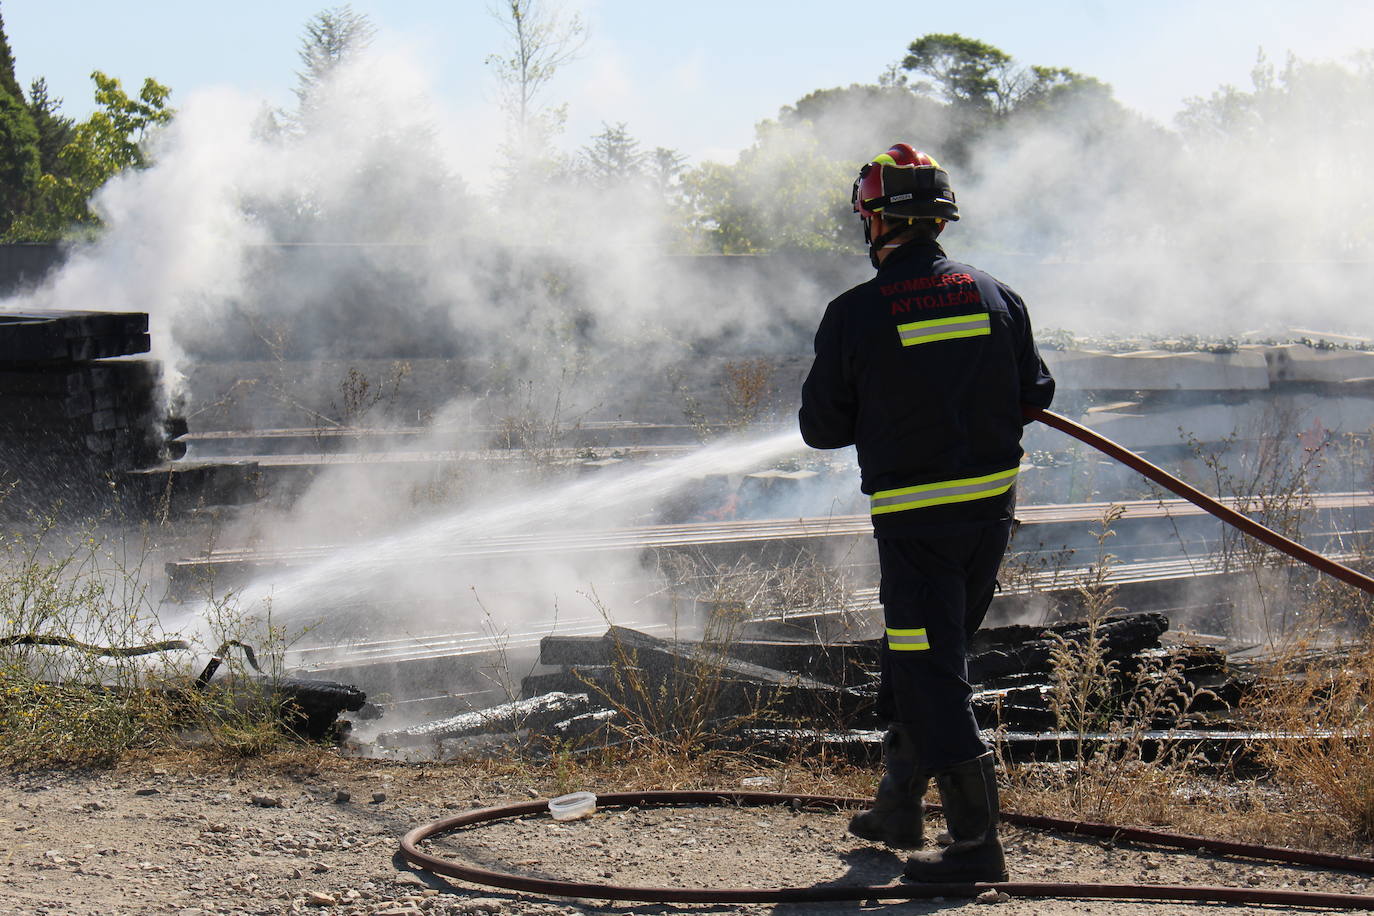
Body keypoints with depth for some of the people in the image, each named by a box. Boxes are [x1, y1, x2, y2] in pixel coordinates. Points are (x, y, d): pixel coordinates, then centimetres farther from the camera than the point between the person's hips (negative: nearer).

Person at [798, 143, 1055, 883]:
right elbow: (1034, 394, 8)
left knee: (930, 672, -2)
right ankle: (901, 803, 32)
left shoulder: (855, 315, -13)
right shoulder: (995, 297, -1)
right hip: (993, 505, 6)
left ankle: (977, 842, -5)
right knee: (926, 653, 21)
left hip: (914, 516, -6)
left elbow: (821, 426, -4)